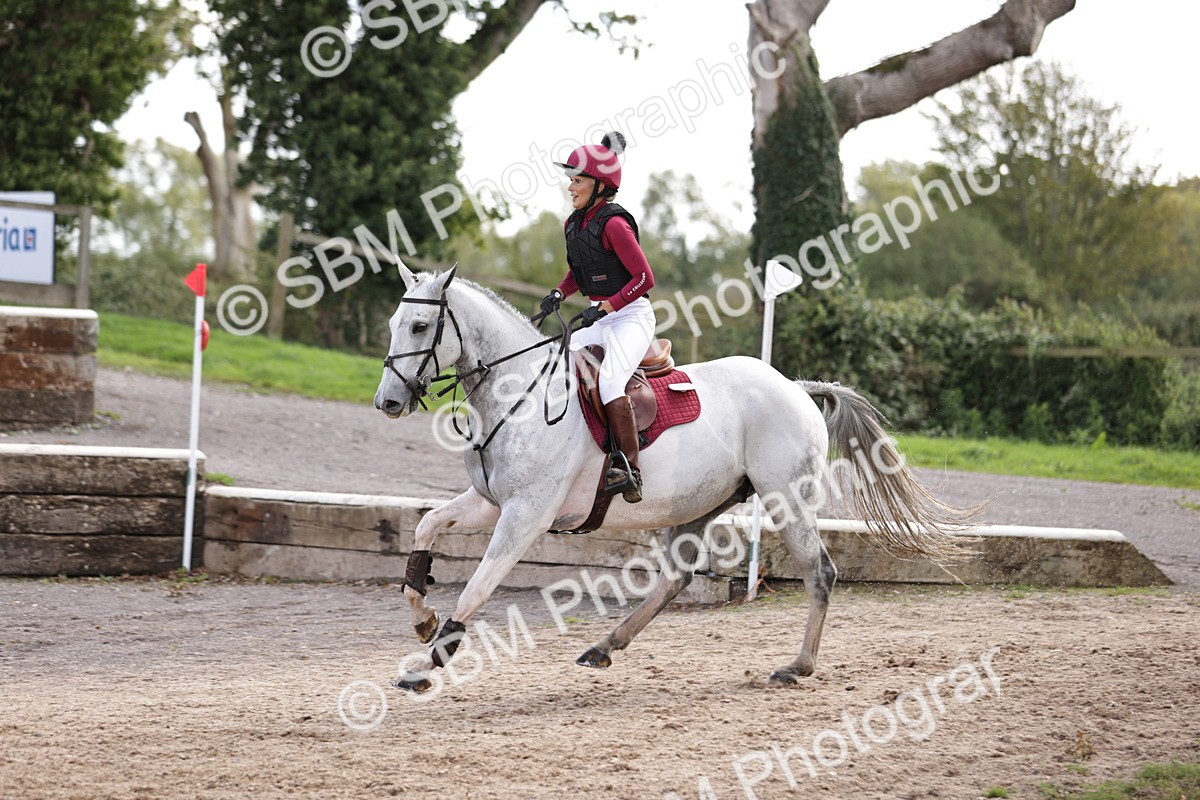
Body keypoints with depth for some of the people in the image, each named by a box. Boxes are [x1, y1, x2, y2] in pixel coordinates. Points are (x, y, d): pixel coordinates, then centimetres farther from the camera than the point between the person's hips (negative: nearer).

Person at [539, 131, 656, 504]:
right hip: (601, 319, 10)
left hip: (632, 316, -10)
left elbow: (644, 277, -18)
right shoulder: (573, 225, 9)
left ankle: (630, 471, -30)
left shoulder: (614, 224, -17)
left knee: (609, 382, -28)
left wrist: (605, 306, -22)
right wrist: (559, 293, 4)